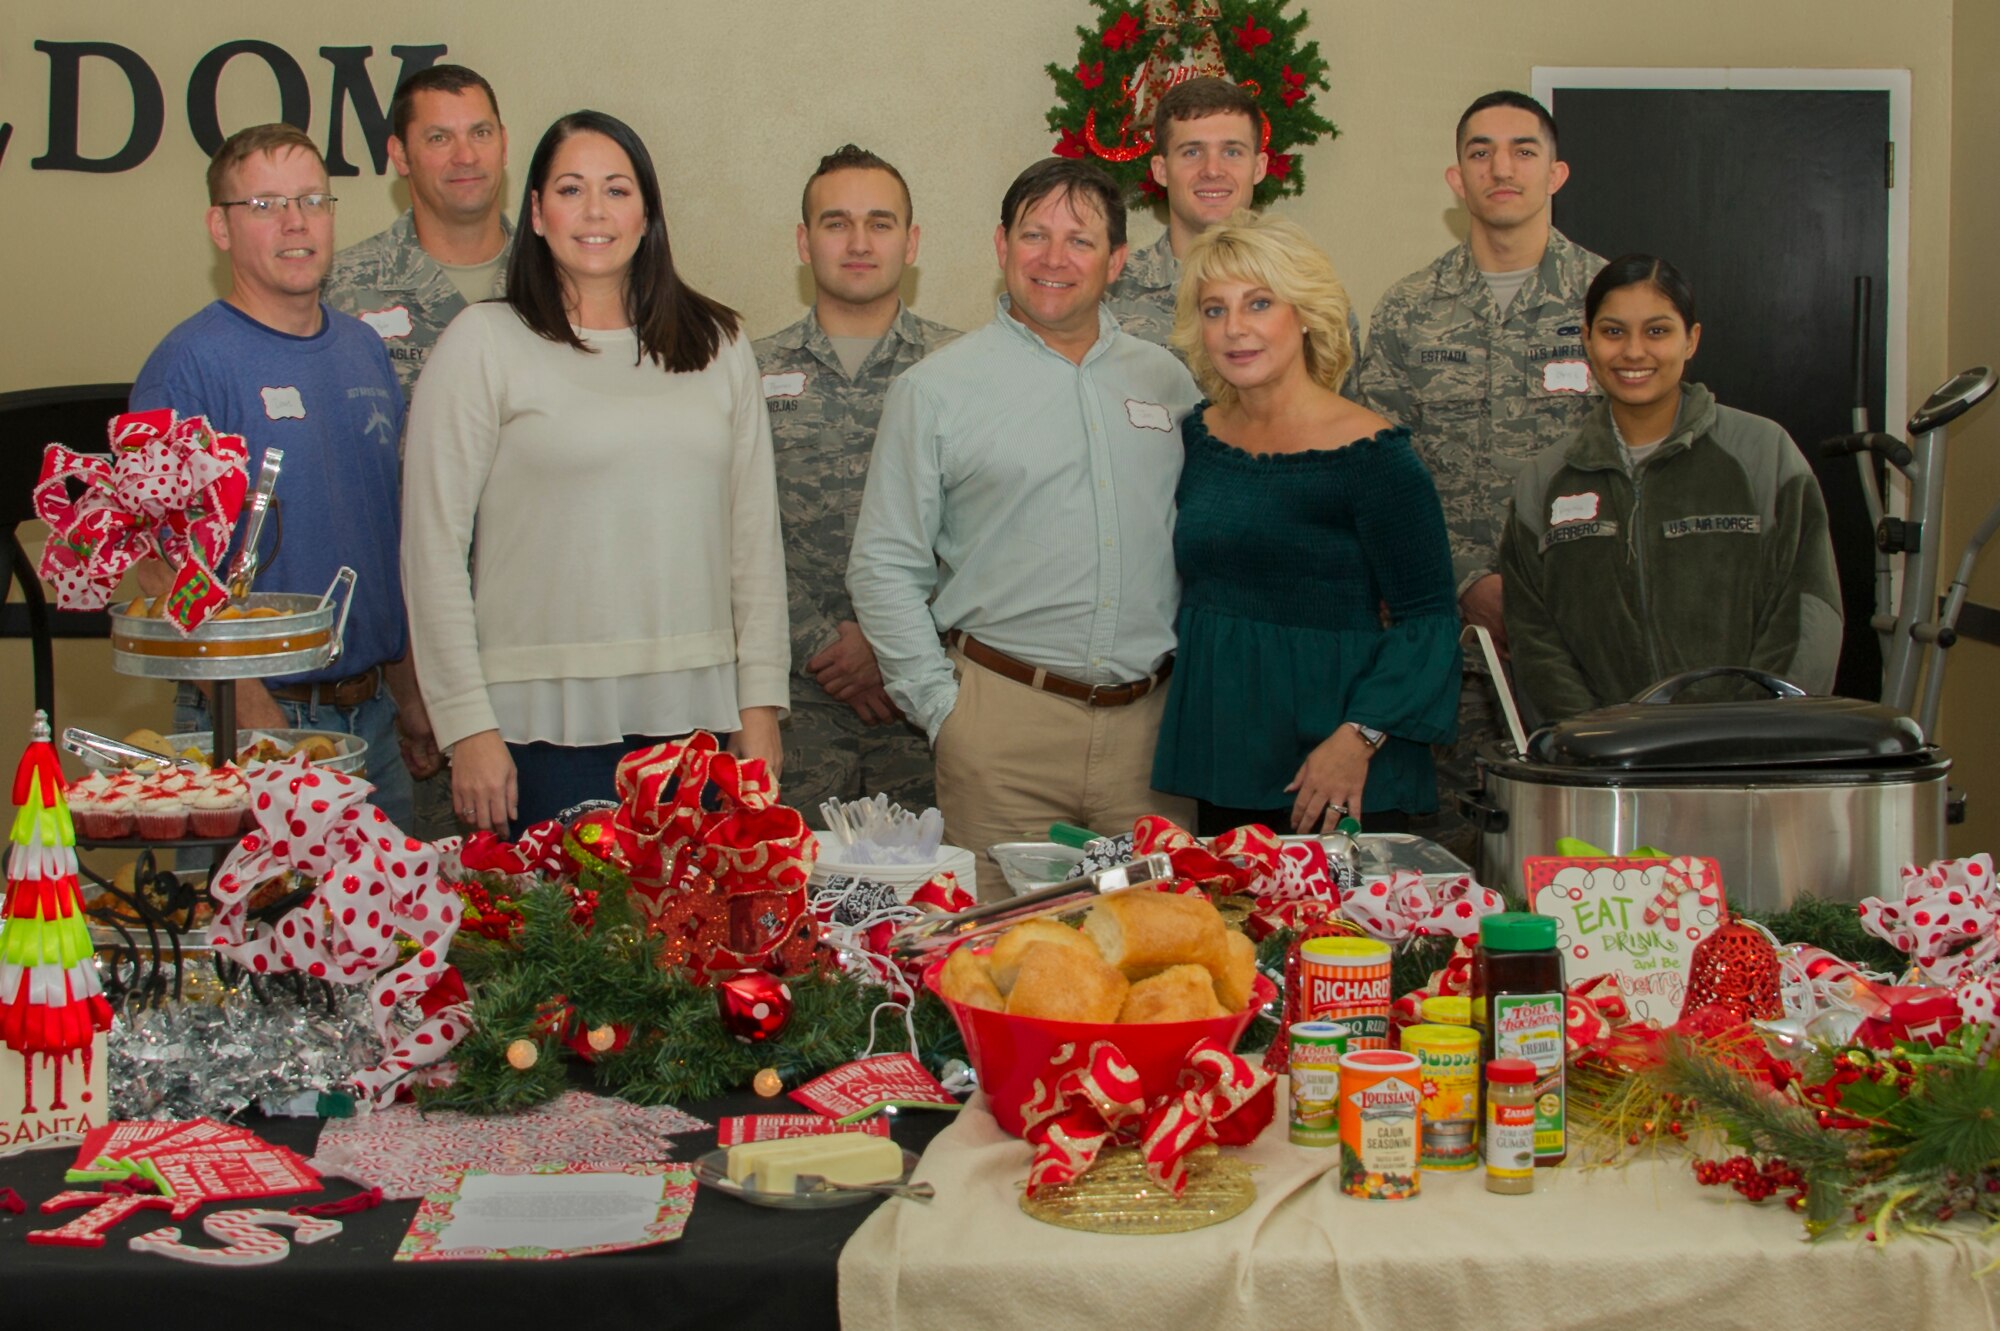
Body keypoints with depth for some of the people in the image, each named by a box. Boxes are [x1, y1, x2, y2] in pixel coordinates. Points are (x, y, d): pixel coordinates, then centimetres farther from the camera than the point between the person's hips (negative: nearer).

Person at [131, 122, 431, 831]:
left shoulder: (364, 350, 10)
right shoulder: (189, 364, -11)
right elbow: (165, 565, -16)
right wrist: (254, 715, -21)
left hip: (372, 716, 7)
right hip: (256, 721, -6)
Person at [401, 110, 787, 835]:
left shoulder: (717, 345, 10)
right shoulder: (483, 342, 0)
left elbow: (755, 536, 11)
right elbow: (434, 546, -3)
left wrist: (760, 704, 5)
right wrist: (468, 726, -7)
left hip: (694, 718, 3)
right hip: (546, 720, -3)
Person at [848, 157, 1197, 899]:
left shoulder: (1166, 382, 12)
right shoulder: (935, 391, 1)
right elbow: (884, 567, 1)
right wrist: (941, 707, -5)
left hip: (1153, 719, 3)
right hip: (1006, 720, -3)